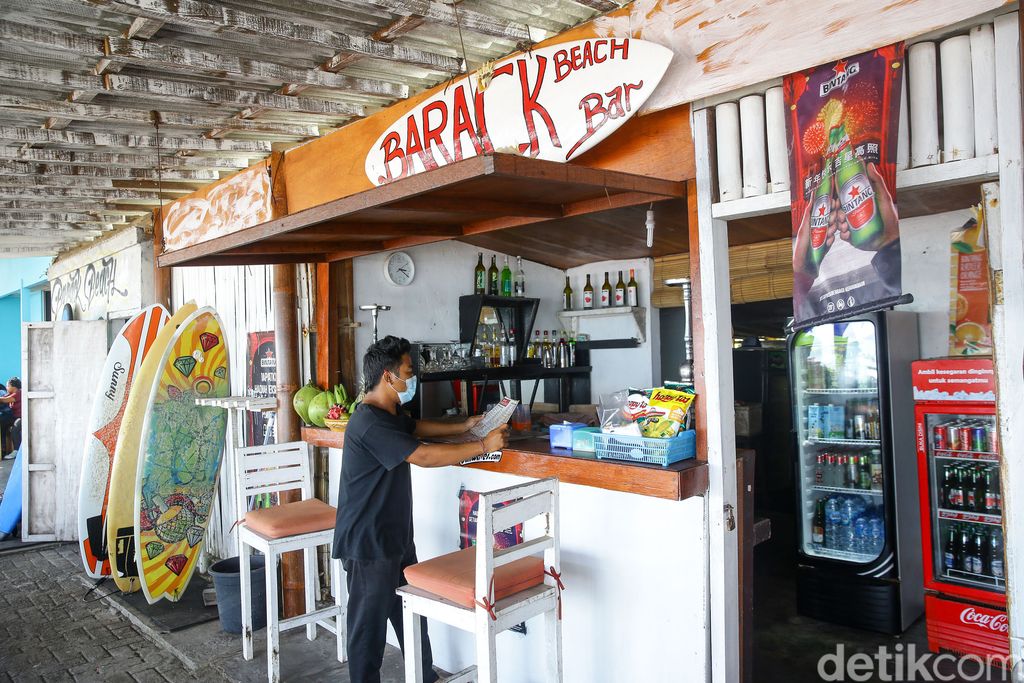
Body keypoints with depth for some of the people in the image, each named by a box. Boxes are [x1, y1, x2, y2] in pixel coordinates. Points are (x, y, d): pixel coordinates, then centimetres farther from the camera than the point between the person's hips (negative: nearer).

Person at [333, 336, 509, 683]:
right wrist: (484, 445, -22)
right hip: (369, 544, -10)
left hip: (396, 536, 10)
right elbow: (424, 456, -28)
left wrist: (464, 426, 14)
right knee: (370, 625, 6)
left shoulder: (389, 413, 8)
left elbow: (418, 427, 26)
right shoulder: (369, 423, -25)